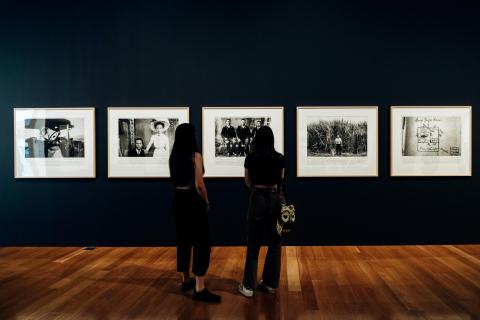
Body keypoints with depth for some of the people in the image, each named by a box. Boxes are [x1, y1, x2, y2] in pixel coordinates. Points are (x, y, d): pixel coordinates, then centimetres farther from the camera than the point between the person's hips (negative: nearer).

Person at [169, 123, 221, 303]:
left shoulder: (173, 157, 7)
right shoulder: (195, 156, -14)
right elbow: (199, 184, -16)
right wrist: (206, 201, -2)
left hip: (179, 199, 8)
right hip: (193, 201, -7)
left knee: (183, 239, 16)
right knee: (201, 241, -3)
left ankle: (185, 280, 28)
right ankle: (199, 289, -3)